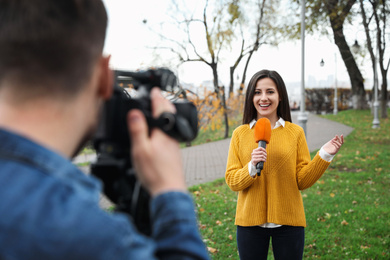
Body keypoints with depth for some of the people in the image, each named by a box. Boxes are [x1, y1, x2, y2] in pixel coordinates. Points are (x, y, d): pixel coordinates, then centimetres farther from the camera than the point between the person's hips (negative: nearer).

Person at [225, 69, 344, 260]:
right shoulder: (240, 133, 0)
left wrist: (324, 156, -13)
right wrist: (251, 167, -20)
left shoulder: (295, 132, 0)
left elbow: (302, 181, -1)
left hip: (288, 222, 0)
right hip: (250, 221, 0)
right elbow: (232, 181, -3)